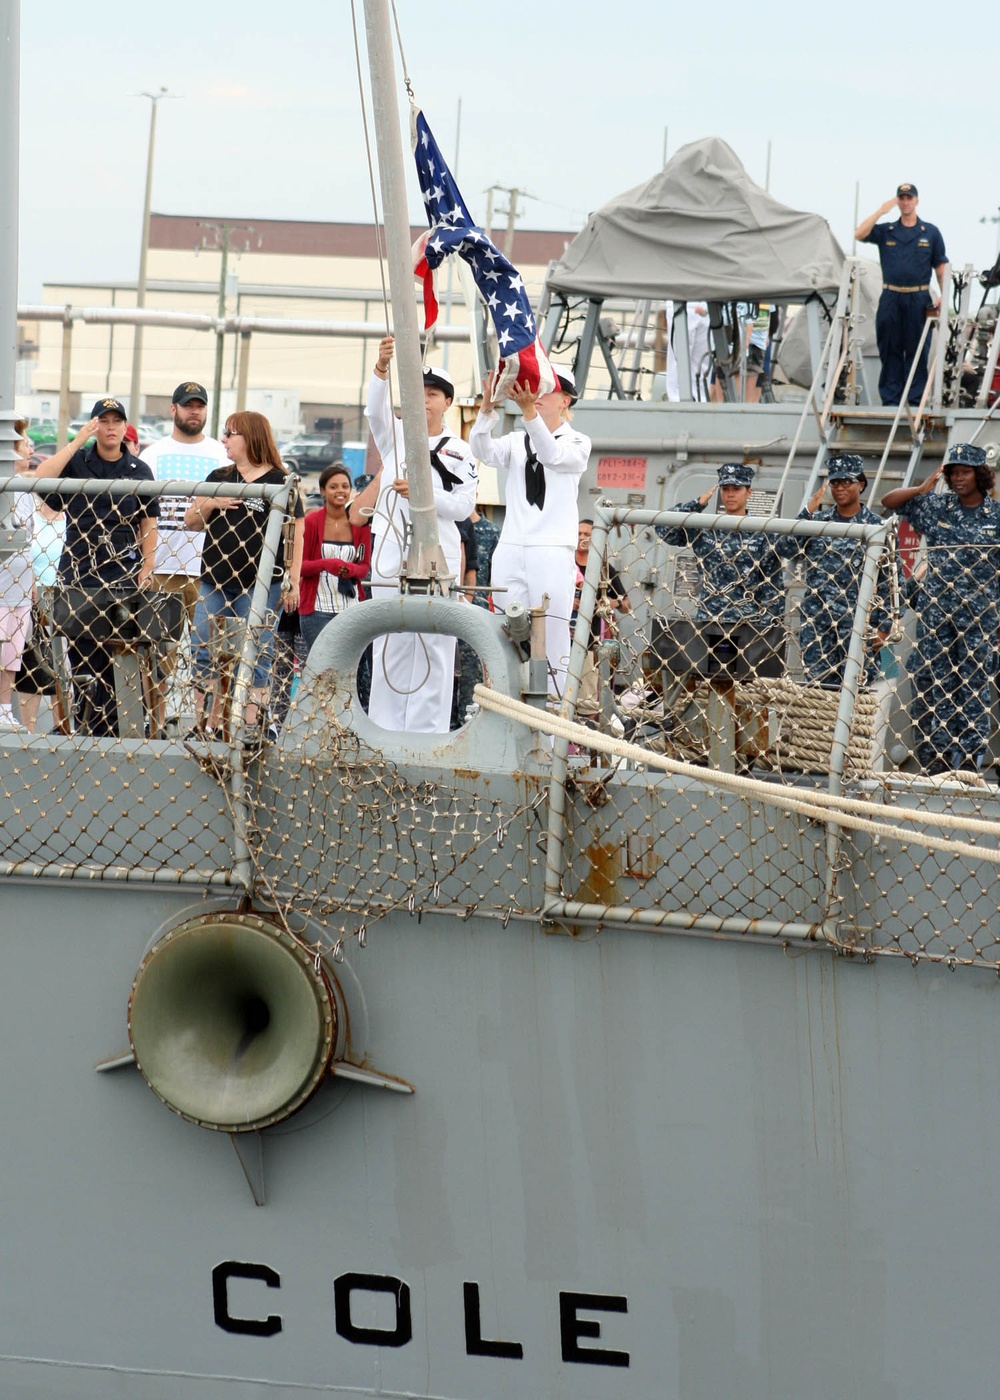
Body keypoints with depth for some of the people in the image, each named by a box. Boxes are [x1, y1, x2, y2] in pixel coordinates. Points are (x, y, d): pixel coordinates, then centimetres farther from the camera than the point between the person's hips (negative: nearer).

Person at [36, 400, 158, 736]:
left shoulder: (139, 470, 9)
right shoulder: (76, 462, 6)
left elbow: (148, 525, 10)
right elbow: (41, 477, -14)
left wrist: (146, 569, 2)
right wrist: (77, 442, -14)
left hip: (123, 575, 0)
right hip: (78, 572, 0)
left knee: (117, 657, -3)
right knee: (81, 654, 0)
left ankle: (109, 732, 1)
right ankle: (85, 729, 5)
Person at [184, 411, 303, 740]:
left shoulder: (280, 483, -1)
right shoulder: (218, 478, 15)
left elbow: (295, 535, -2)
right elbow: (190, 521, 15)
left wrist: (293, 581, -9)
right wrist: (211, 504, -5)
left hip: (260, 586, -5)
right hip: (214, 583, 5)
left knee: (257, 656, -3)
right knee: (204, 654, 2)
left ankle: (254, 726, 0)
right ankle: (204, 726, 8)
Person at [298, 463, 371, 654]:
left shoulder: (360, 524, 7)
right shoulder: (311, 522, -1)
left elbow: (365, 566, 11)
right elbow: (299, 565, -1)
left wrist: (350, 569, -13)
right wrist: (325, 564, -20)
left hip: (351, 608, 3)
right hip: (317, 609, -3)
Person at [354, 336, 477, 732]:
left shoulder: (459, 452, 8)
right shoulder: (396, 436, 12)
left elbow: (463, 506, -2)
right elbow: (376, 408, -9)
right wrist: (382, 366, -28)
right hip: (391, 552, 1)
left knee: (434, 646, -4)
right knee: (390, 645, 3)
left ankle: (427, 732, -3)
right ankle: (384, 731, 5)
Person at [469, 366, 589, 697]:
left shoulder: (577, 443, 5)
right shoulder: (516, 442, 15)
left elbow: (553, 455, -18)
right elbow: (484, 451, -5)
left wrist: (529, 410, -33)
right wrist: (488, 408, -23)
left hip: (552, 554, -4)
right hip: (510, 552, 4)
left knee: (552, 642, -7)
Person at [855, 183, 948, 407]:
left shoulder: (930, 232, 8)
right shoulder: (885, 231, 10)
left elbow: (941, 267, 8)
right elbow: (859, 234, -7)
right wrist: (881, 210, -8)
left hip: (919, 299, -1)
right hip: (890, 298, 1)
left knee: (917, 351, -1)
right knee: (890, 350, 2)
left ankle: (915, 398, 2)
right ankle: (890, 398, 6)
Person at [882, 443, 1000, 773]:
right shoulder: (935, 506, 4)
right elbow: (888, 501, 8)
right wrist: (922, 489, -7)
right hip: (935, 610, 1)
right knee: (932, 685, 2)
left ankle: (968, 763, 5)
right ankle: (935, 761, 10)